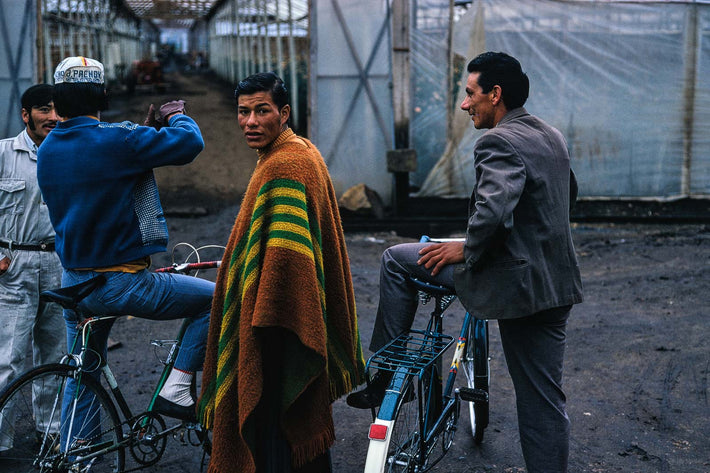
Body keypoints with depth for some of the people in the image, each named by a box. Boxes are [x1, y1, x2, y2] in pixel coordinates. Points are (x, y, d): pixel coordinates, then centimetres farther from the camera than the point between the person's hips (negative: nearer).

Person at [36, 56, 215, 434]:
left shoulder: (47, 149, 7)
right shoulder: (115, 139, -18)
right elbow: (190, 142, -18)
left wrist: (147, 130, 18)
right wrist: (176, 116, 3)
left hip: (73, 284, 8)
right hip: (120, 283, -8)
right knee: (213, 298, 5)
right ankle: (175, 389, 2)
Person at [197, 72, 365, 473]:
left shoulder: (283, 168, -21)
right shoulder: (302, 151, 13)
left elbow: (286, 252, -28)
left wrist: (266, 319, -24)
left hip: (277, 322, -11)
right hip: (305, 316, 11)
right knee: (304, 423, 21)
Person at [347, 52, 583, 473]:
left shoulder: (499, 143, -15)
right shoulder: (554, 137, 14)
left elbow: (492, 211, -30)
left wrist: (467, 249, -13)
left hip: (513, 278, -9)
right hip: (557, 283, 9)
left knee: (397, 260, 4)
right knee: (544, 400, 14)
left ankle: (384, 377, 11)